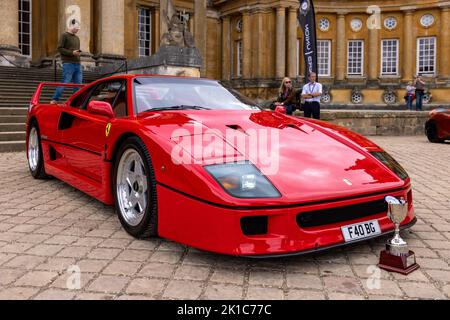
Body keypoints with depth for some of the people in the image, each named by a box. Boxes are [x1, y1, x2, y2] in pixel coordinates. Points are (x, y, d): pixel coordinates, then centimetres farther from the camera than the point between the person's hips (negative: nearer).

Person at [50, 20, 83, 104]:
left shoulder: (77, 38, 21)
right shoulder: (64, 35, -1)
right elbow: (60, 48, -9)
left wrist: (79, 53, 7)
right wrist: (72, 53, -16)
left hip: (77, 64, 7)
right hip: (68, 63, -7)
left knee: (78, 84, 4)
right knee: (65, 83, -9)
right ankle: (54, 100, -1)